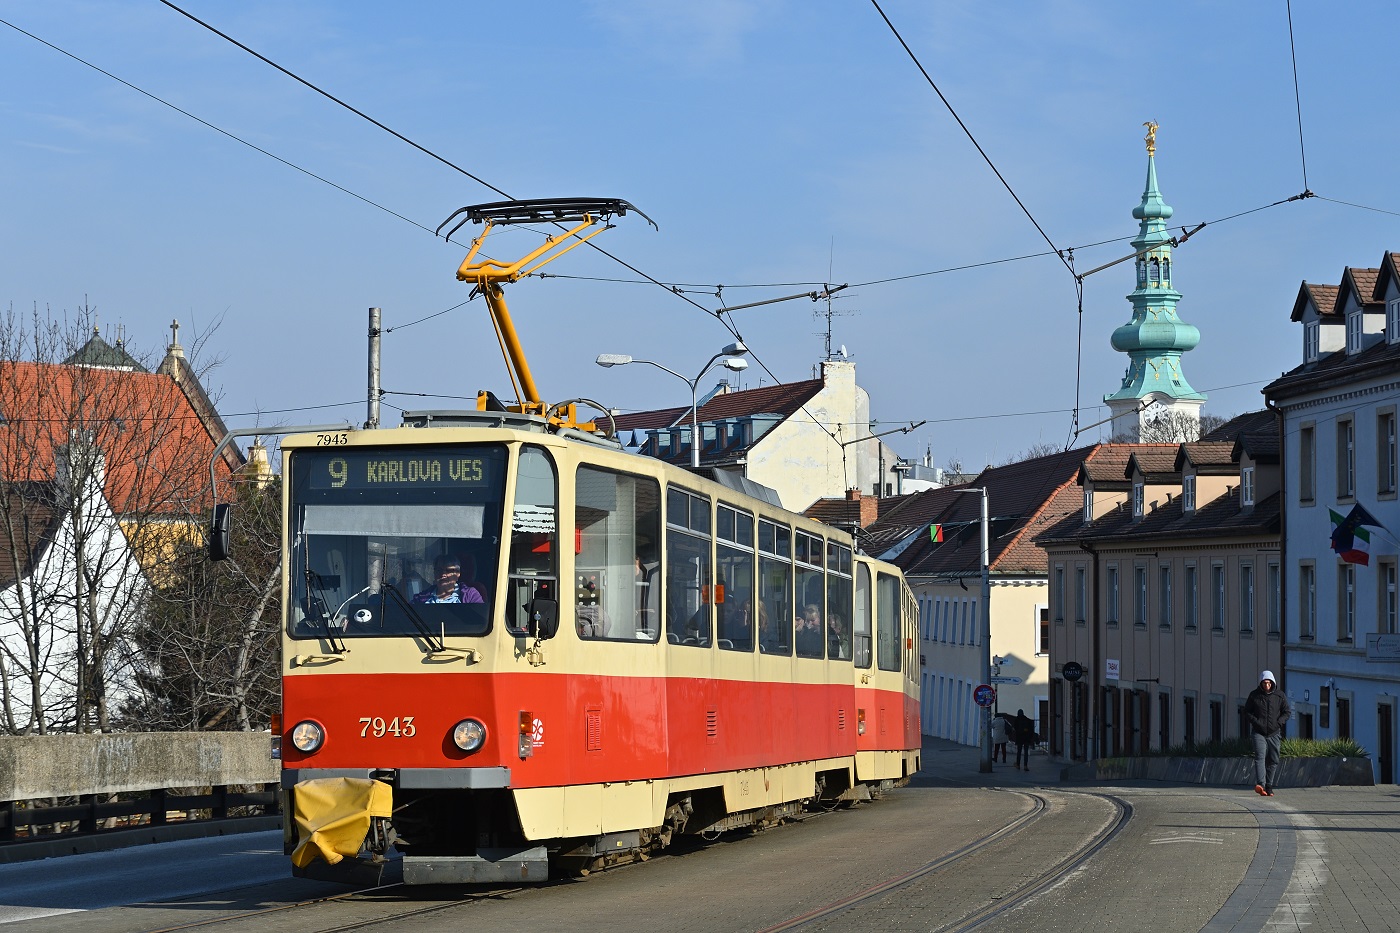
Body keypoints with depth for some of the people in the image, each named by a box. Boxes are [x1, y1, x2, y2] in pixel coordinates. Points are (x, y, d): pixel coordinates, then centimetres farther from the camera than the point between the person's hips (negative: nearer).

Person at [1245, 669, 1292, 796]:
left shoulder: (1280, 695, 3)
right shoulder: (1254, 695, 1)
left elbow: (1287, 712, 6)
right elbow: (1247, 713, 6)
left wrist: (1278, 723, -10)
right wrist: (1256, 722, -10)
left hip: (1274, 733, 2)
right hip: (1259, 732, -2)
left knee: (1273, 761, 4)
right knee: (1260, 757, -19)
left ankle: (1269, 787, 15)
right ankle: (1260, 784, -32)